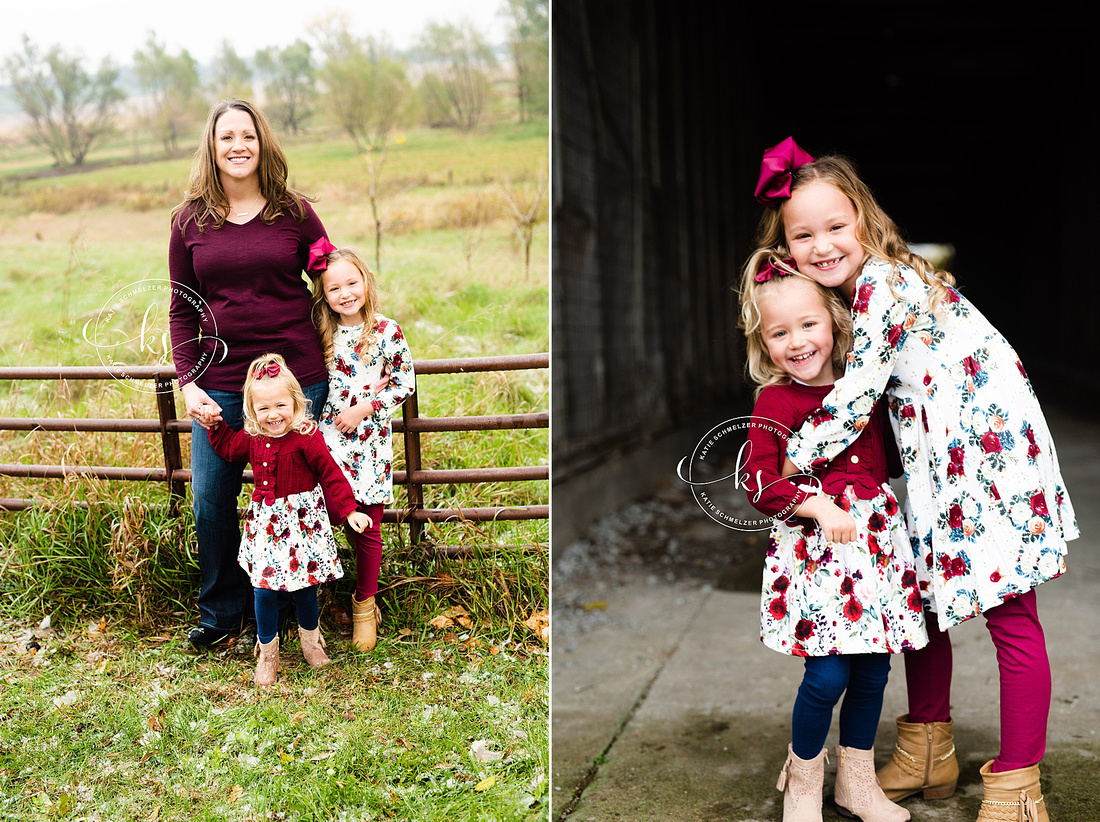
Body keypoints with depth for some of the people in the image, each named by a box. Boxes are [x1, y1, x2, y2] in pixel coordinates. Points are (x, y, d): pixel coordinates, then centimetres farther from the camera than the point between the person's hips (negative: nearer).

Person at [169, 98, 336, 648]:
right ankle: (222, 612, 26)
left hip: (297, 378, -1)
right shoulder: (190, 221, 4)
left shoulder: (295, 213, 1)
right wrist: (188, 384, -3)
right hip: (221, 386, 2)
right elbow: (182, 310, 8)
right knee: (210, 502, 4)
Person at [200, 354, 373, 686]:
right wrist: (214, 424, 13)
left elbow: (331, 475, -10)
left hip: (302, 520, -3)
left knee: (304, 585, 8)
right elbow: (228, 448, 24)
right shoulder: (251, 439, 1)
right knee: (263, 589, 1)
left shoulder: (307, 438, -15)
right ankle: (267, 651, 21)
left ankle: (311, 639, 35)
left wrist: (349, 511, -14)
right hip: (265, 522, 3)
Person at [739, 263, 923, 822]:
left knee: (872, 669, 9)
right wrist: (819, 506, -20)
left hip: (876, 536, 5)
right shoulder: (774, 401, -5)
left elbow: (892, 461, 22)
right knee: (828, 673, -8)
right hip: (815, 544, -5)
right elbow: (759, 483, -10)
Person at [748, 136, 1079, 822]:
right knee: (922, 602, 14)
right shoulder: (865, 289, 8)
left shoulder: (882, 285, -19)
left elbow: (856, 396, -22)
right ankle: (929, 757, 30)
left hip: (995, 450, -10)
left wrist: (786, 463, -13)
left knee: (1010, 617, -3)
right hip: (942, 466, 10)